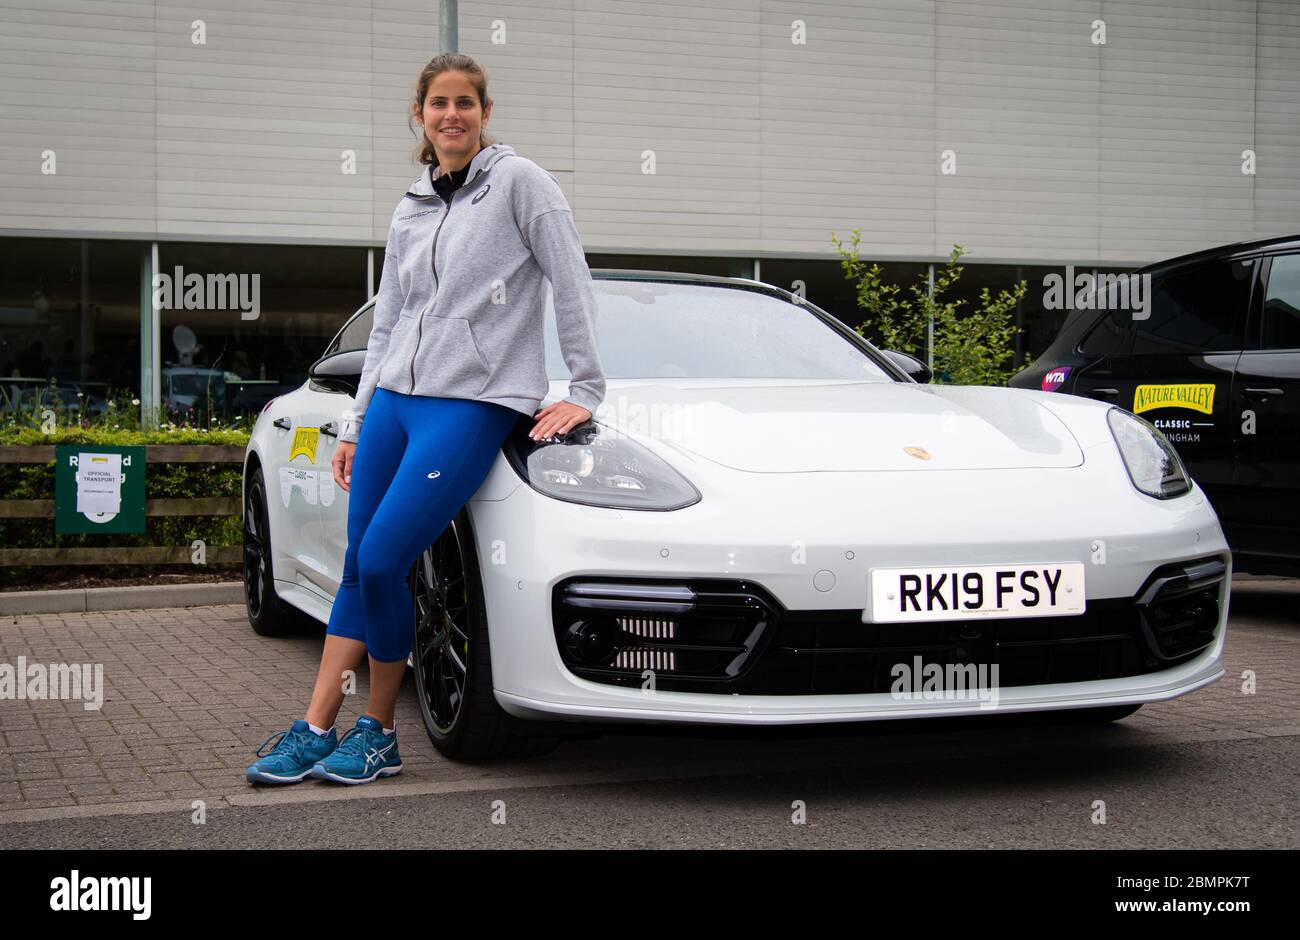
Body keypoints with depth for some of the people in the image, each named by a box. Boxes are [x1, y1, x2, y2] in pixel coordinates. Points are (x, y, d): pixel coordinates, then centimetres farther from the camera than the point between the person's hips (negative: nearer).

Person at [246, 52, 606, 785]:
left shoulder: (519, 182, -1)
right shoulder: (410, 211, 17)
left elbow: (573, 283, -3)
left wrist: (585, 390, -6)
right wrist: (356, 424, 19)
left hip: (471, 404, -6)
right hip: (394, 401, 6)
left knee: (382, 562, -13)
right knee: (357, 568, 3)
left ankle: (379, 733, 3)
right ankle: (315, 731, 8)